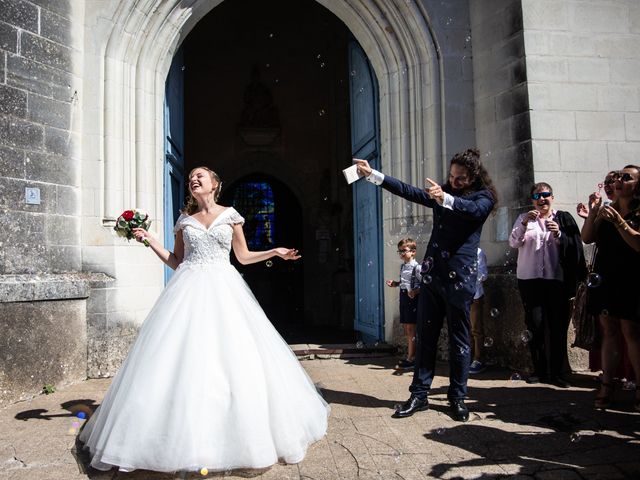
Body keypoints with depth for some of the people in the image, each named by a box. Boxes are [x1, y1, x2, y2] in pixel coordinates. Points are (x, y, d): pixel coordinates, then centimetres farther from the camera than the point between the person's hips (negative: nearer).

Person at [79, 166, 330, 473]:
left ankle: (236, 431, 11)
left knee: (234, 356, -4)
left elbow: (243, 256, 13)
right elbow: (176, 262, 13)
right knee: (183, 358, -5)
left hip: (223, 289, -1)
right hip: (188, 289, 1)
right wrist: (149, 241, 7)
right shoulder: (184, 219, 12)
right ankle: (186, 434, 5)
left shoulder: (230, 215, 8)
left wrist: (275, 252, 4)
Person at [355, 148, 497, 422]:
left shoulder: (484, 197, 1)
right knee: (425, 336, 5)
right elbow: (407, 191, 9)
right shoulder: (442, 192, 14)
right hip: (432, 274, 5)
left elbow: (474, 210, -22)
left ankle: (457, 398, 17)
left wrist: (445, 198, -39)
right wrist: (372, 174, 2)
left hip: (460, 277, -4)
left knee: (459, 340, 4)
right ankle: (419, 395, 12)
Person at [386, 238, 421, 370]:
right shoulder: (402, 266, 14)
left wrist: (415, 291, -30)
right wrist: (395, 283, 10)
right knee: (406, 328, 13)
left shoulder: (416, 267, -13)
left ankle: (411, 359, 3)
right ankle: (410, 356, 24)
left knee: (411, 329, -4)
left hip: (412, 298, -8)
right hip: (403, 296, 8)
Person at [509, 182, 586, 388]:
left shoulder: (563, 218, 8)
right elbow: (513, 242, -2)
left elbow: (573, 248, 3)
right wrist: (524, 223, -15)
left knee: (557, 326, -1)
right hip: (530, 279, 1)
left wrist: (559, 234, -14)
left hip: (556, 279, 0)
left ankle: (557, 372, 9)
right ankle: (539, 370, 12)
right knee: (535, 324, 0)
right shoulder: (524, 218, 11)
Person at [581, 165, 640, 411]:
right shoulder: (606, 211, 14)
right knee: (608, 331, 4)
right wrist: (592, 211, -3)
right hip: (604, 280, 5)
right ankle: (606, 385, 6)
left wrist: (619, 222, -21)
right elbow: (587, 238, 6)